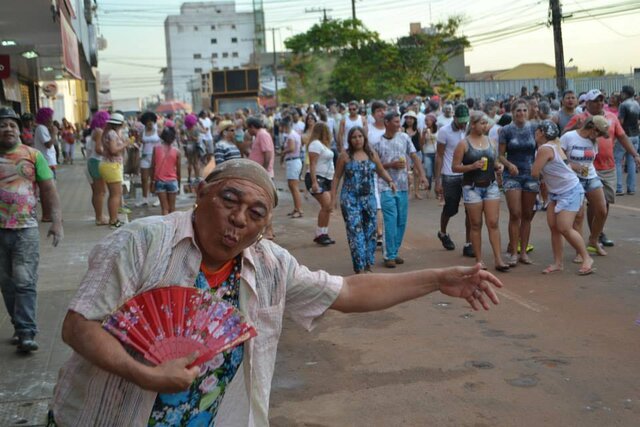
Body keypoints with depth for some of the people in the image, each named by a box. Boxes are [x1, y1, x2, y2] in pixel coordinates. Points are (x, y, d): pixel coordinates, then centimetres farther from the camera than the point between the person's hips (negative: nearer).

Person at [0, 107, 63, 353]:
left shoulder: (32, 155, 2)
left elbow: (48, 189, 2)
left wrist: (56, 221, -7)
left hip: (26, 229, -3)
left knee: (25, 282, -8)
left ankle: (26, 333, -7)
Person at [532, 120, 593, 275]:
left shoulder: (545, 149, -19)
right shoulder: (555, 144, 10)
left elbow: (534, 173, -15)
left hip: (570, 191, -10)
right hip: (557, 192, 10)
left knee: (564, 228, -13)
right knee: (553, 226, 4)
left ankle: (587, 259, 1)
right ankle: (558, 263, 9)